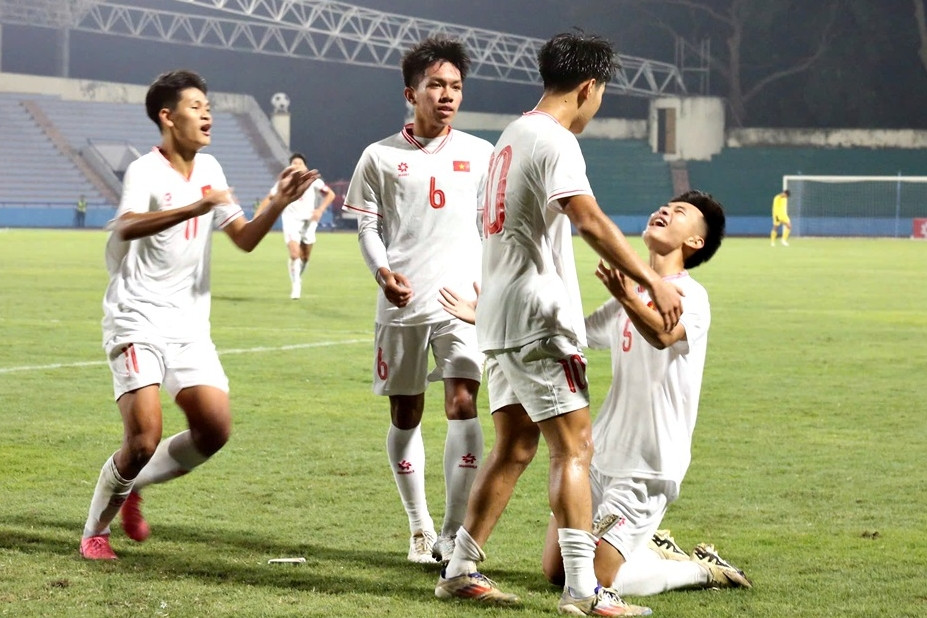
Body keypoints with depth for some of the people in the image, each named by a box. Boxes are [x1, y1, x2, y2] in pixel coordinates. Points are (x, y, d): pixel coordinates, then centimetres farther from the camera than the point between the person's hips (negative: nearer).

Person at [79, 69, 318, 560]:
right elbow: (127, 227, -32)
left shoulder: (209, 170, 11)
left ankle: (134, 486, 18)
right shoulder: (146, 171, -12)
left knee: (215, 428, -7)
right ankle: (95, 531, 8)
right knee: (145, 438, -15)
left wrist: (279, 203, -4)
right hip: (138, 322, -7)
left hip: (189, 326, 7)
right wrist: (196, 208, -45)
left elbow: (245, 239, 15)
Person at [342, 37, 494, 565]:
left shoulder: (480, 155, 8)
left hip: (462, 299, -1)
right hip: (401, 302, 1)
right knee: (405, 415, 7)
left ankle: (454, 530, -10)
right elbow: (369, 225, 6)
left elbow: (492, 225, 13)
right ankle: (420, 528, 21)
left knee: (463, 406, -15)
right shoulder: (381, 156, 5)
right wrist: (382, 270, -12)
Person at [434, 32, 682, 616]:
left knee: (514, 446, 14)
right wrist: (653, 281, -29)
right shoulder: (555, 141, -14)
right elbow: (589, 219, -27)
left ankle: (461, 569, 16)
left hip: (500, 317, 10)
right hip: (538, 315, -10)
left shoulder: (512, 136, 17)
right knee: (574, 446, -9)